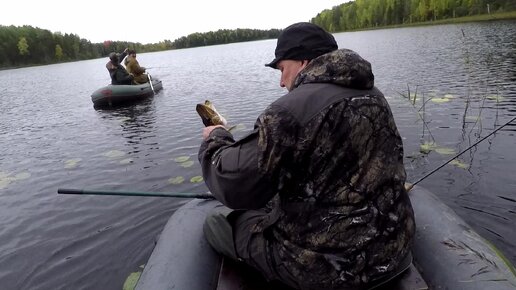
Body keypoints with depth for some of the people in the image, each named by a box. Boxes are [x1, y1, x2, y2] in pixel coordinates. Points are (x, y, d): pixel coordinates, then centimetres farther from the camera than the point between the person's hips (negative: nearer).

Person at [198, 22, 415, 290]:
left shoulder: (292, 108, -22)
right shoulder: (375, 97, 5)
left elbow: (235, 188, -22)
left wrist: (215, 140, -2)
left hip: (329, 265, -8)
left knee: (217, 222, 9)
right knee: (276, 202, 29)